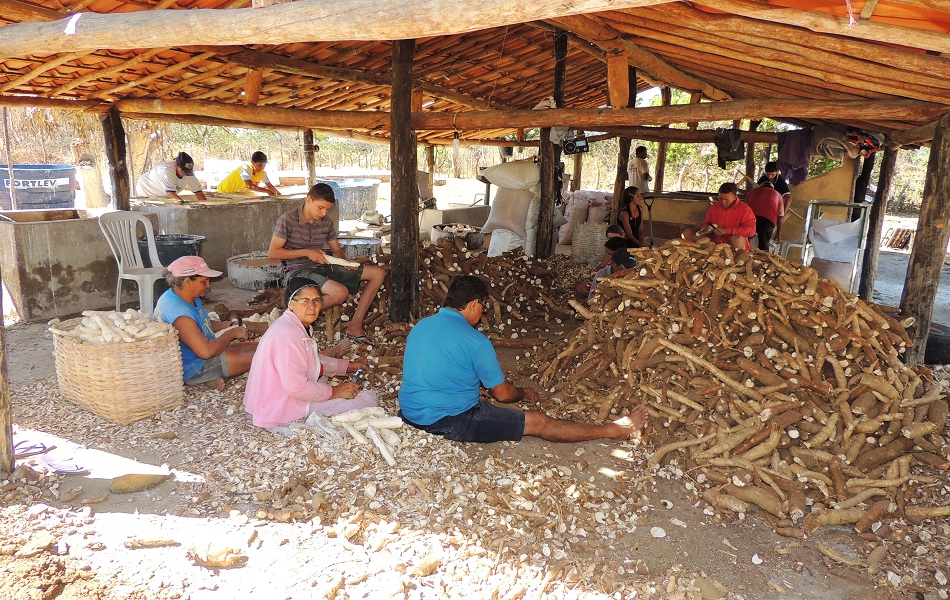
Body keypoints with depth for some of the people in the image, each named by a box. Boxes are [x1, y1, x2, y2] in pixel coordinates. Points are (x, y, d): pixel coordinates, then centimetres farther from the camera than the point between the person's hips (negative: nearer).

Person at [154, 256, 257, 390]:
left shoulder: (190, 298, 2)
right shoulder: (179, 313, -30)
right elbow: (206, 351, -36)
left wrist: (229, 326, 2)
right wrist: (232, 333, -20)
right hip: (193, 369, -10)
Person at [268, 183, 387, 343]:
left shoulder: (326, 222, 11)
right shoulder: (288, 220, -8)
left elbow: (336, 249, 21)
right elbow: (272, 252, -10)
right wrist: (307, 252, -17)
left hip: (324, 267, 8)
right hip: (301, 271, -8)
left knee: (378, 273, -2)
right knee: (340, 292, -37)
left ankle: (355, 325, -5)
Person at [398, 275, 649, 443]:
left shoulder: (419, 327, 6)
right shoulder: (475, 341, -18)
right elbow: (502, 394, -6)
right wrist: (525, 394, 16)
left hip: (409, 413, 8)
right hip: (450, 421, -8)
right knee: (539, 421, -1)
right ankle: (616, 430, 13)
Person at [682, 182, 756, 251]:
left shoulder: (744, 209, -5)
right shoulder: (714, 207, 14)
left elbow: (751, 230, -17)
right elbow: (706, 222, 28)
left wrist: (726, 231, -23)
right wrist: (704, 227, 1)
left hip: (731, 245, -5)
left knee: (737, 239, -42)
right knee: (687, 233, -7)